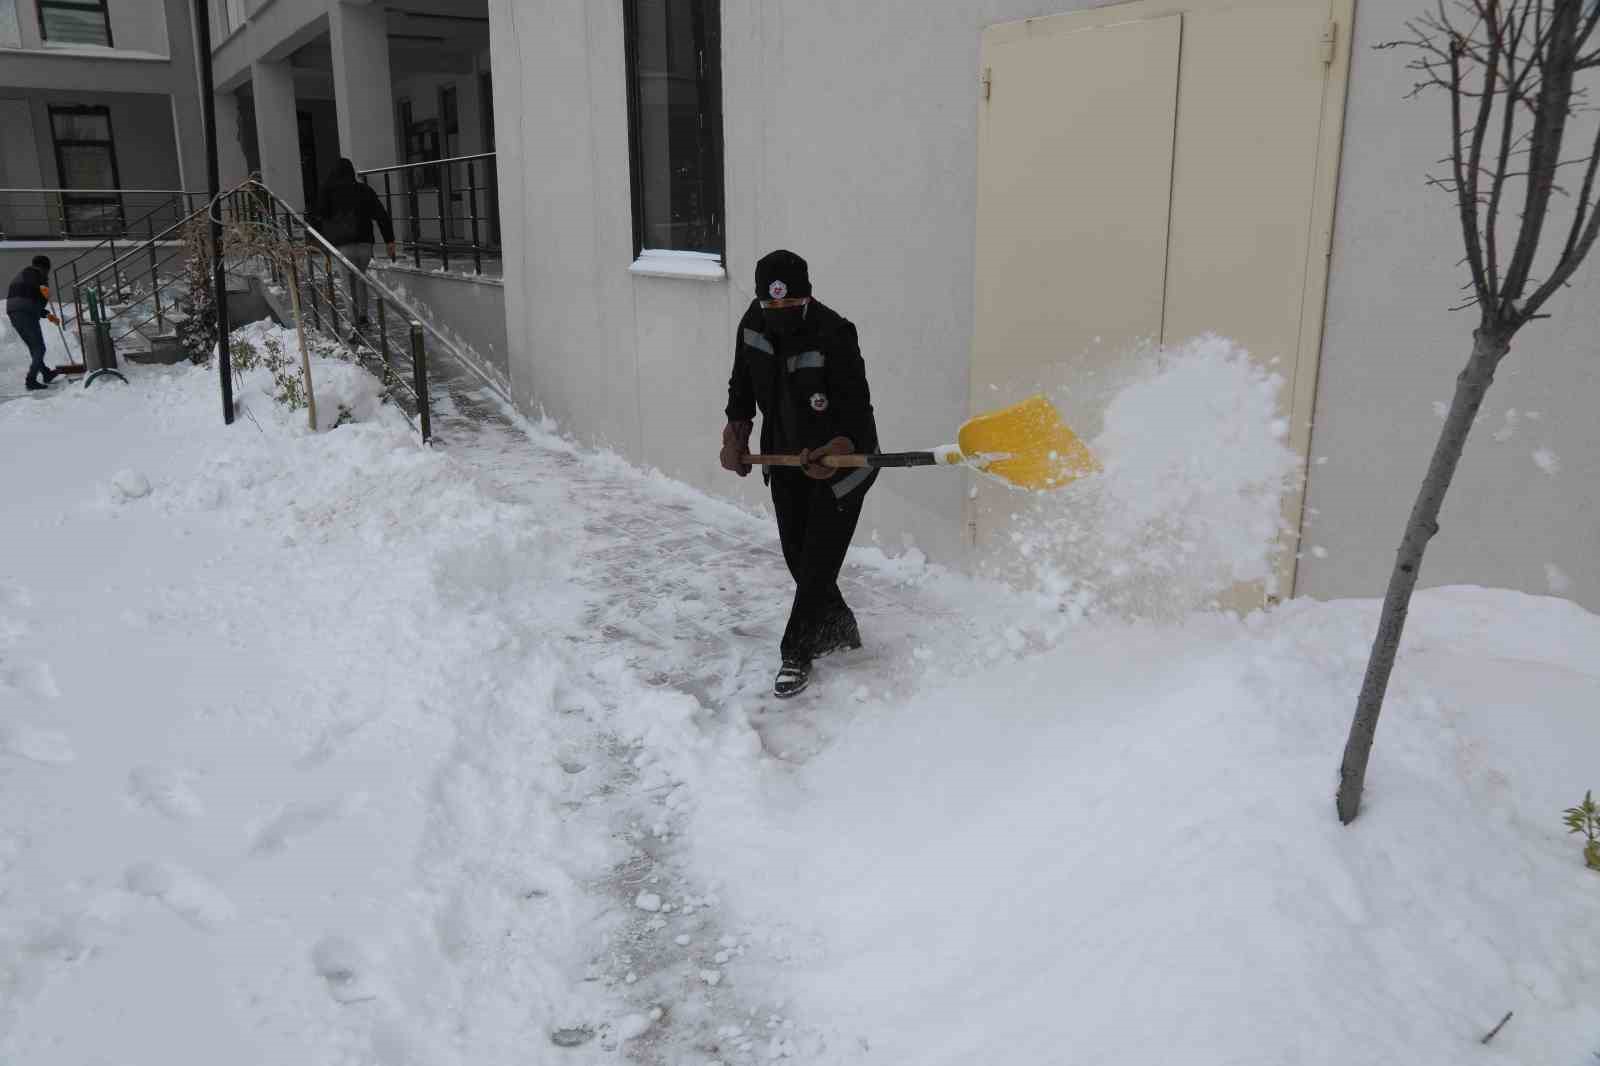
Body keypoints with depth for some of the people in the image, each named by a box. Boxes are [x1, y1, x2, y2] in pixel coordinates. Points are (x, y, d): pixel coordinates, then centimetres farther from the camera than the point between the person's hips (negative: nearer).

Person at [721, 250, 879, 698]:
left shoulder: (834, 335, -27)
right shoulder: (753, 325, -8)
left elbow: (857, 409, -27)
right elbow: (742, 386, 9)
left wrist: (840, 450, -42)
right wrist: (736, 431, 0)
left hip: (839, 459, -6)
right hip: (785, 457, 7)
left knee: (819, 557, -5)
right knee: (796, 554, 14)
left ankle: (796, 653, 9)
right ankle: (839, 629, 36)